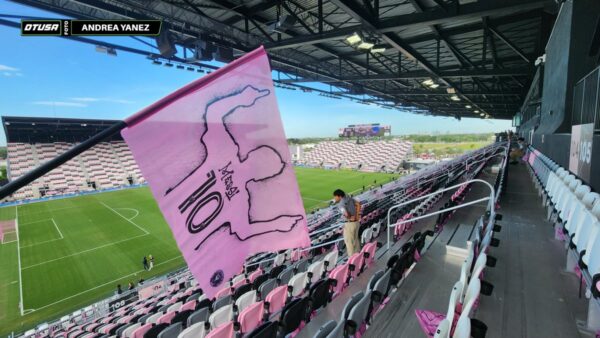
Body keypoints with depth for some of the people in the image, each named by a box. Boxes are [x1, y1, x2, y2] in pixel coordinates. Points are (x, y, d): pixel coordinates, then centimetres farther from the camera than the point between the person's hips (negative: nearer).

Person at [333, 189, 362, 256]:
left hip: (349, 223, -9)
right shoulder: (349, 198, 3)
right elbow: (358, 204, 13)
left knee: (349, 241, 6)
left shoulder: (341, 204, -21)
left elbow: (346, 214, -37)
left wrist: (349, 218, -15)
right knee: (355, 239, 23)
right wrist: (357, 215, 11)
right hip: (356, 222, 9)